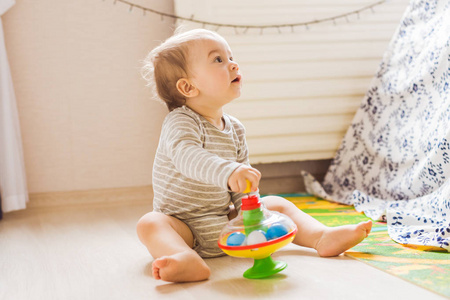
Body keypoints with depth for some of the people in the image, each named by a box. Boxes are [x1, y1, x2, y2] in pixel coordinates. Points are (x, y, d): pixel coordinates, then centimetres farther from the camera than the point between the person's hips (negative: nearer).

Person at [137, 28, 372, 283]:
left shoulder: (235, 129, 5)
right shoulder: (180, 122, -17)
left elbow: (245, 184, 12)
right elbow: (186, 156, -40)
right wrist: (227, 171, -56)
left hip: (226, 221, 6)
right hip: (185, 227, -6)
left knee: (277, 205, 2)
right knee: (150, 223, -34)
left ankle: (323, 237, -11)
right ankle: (188, 260, -59)